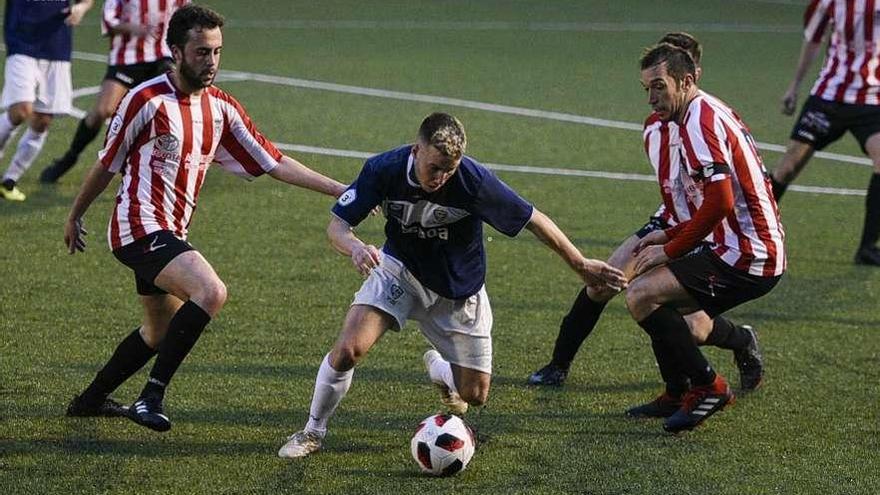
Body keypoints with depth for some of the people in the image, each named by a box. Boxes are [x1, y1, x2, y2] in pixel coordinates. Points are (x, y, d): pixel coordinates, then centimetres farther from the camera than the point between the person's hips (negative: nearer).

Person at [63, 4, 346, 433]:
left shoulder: (222, 108, 6)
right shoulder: (146, 101, -12)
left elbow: (273, 163, 7)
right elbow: (107, 165, 0)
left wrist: (340, 190, 0)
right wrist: (74, 216, 11)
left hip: (170, 234, 9)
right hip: (140, 228, -9)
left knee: (162, 330, 21)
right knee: (211, 292, -28)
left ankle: (91, 400, 38)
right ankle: (151, 397, -25)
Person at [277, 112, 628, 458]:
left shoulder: (474, 180, -29)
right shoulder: (383, 169, -23)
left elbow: (534, 221, -18)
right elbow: (337, 225, -18)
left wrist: (580, 265, -10)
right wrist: (355, 248, -42)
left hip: (458, 288, 0)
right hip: (400, 270, 0)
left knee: (475, 394, 2)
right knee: (348, 349, -22)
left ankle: (438, 368, 41)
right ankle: (313, 431, 3)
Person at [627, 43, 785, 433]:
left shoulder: (700, 120, -15)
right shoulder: (712, 113, 17)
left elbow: (721, 201, -25)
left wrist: (670, 250, -15)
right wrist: (670, 236, 16)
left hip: (745, 259, -11)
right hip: (757, 248, 11)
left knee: (642, 296, -17)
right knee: (654, 293, 22)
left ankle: (707, 386, -9)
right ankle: (678, 394, 22)